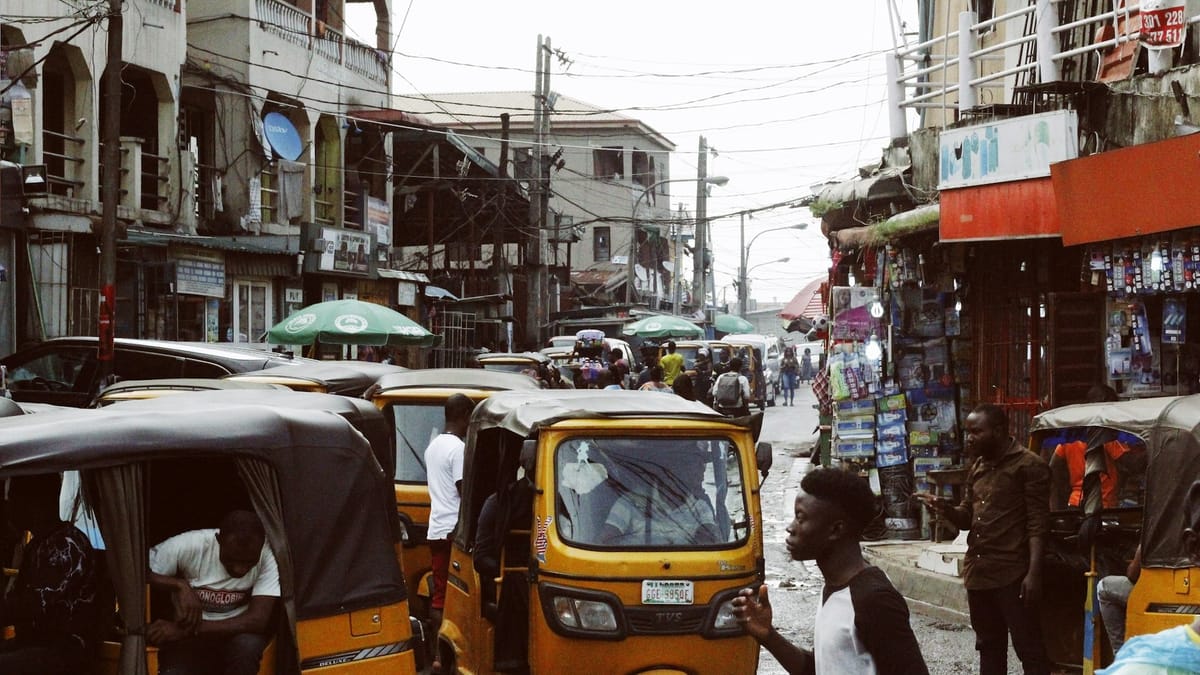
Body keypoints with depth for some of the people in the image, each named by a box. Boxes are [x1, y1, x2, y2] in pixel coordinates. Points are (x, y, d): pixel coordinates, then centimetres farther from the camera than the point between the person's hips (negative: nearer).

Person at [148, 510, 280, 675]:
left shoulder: (269, 554, -22)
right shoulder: (190, 545, -20)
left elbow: (258, 621, -27)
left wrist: (188, 630, -31)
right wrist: (180, 585, -30)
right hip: (189, 642, 0)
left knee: (248, 645, -34)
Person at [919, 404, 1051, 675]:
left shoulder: (1029, 466, -8)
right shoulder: (977, 468, 15)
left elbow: (1038, 524, -13)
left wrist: (1034, 573, -20)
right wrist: (945, 508, -3)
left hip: (1013, 574, -8)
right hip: (978, 571, 8)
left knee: (1029, 648, -5)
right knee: (989, 647, 16)